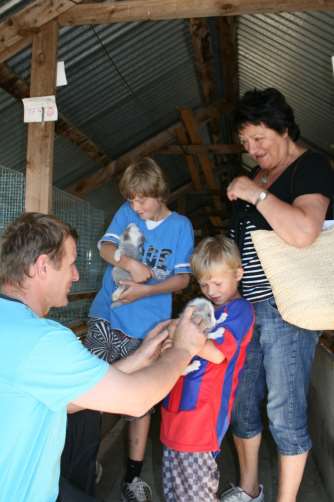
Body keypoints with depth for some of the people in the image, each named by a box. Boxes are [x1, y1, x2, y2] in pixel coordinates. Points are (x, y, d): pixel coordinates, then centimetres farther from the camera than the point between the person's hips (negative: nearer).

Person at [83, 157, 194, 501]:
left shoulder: (180, 225, 0)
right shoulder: (126, 212, 6)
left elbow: (183, 278, -3)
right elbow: (106, 246, -5)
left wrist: (144, 291, -18)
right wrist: (130, 264, -26)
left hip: (146, 327, -1)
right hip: (106, 318, 2)